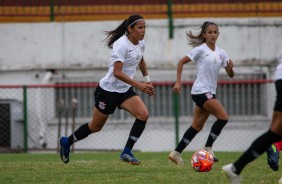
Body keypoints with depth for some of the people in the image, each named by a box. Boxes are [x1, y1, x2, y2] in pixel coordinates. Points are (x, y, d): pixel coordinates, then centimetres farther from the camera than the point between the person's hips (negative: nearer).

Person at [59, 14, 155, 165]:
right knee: (95, 126, 8)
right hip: (108, 89, -7)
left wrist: (147, 81, 23)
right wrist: (138, 85, -35)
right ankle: (67, 142, 33)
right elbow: (117, 72, -31)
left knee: (143, 114, -18)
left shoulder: (141, 44, 1)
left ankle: (126, 152, -12)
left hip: (125, 90, 7)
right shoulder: (121, 44, -24)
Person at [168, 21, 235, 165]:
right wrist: (178, 82, -10)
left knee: (197, 126, 8)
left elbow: (230, 75, 9)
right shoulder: (200, 50, -6)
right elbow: (181, 62, -3)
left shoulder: (221, 53, 9)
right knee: (223, 117, -17)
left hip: (209, 92, 7)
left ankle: (177, 153, 15)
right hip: (201, 90, -7)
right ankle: (208, 148, -8)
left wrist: (230, 68, -14)